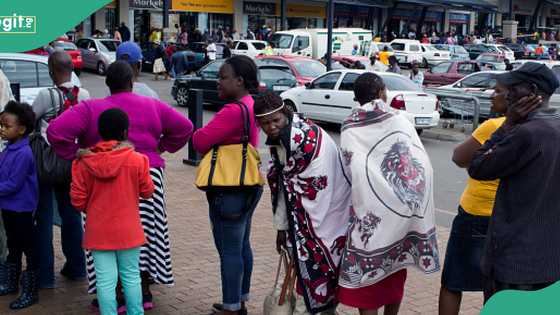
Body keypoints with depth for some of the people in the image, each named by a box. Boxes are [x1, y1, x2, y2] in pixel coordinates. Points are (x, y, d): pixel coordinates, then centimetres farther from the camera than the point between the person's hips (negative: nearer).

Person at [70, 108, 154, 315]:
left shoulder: (84, 162, -7)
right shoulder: (137, 160, -11)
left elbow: (77, 200, -3)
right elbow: (147, 192, -1)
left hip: (98, 231, 0)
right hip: (128, 230, 0)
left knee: (105, 280, 5)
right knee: (131, 277, 14)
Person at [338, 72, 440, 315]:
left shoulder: (349, 129, -6)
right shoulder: (399, 122, -5)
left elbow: (349, 171, -11)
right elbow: (421, 167, -8)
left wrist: (364, 192, 6)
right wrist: (412, 202, 1)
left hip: (367, 210, -2)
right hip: (399, 208, 2)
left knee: (366, 268, 7)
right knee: (395, 267, 18)